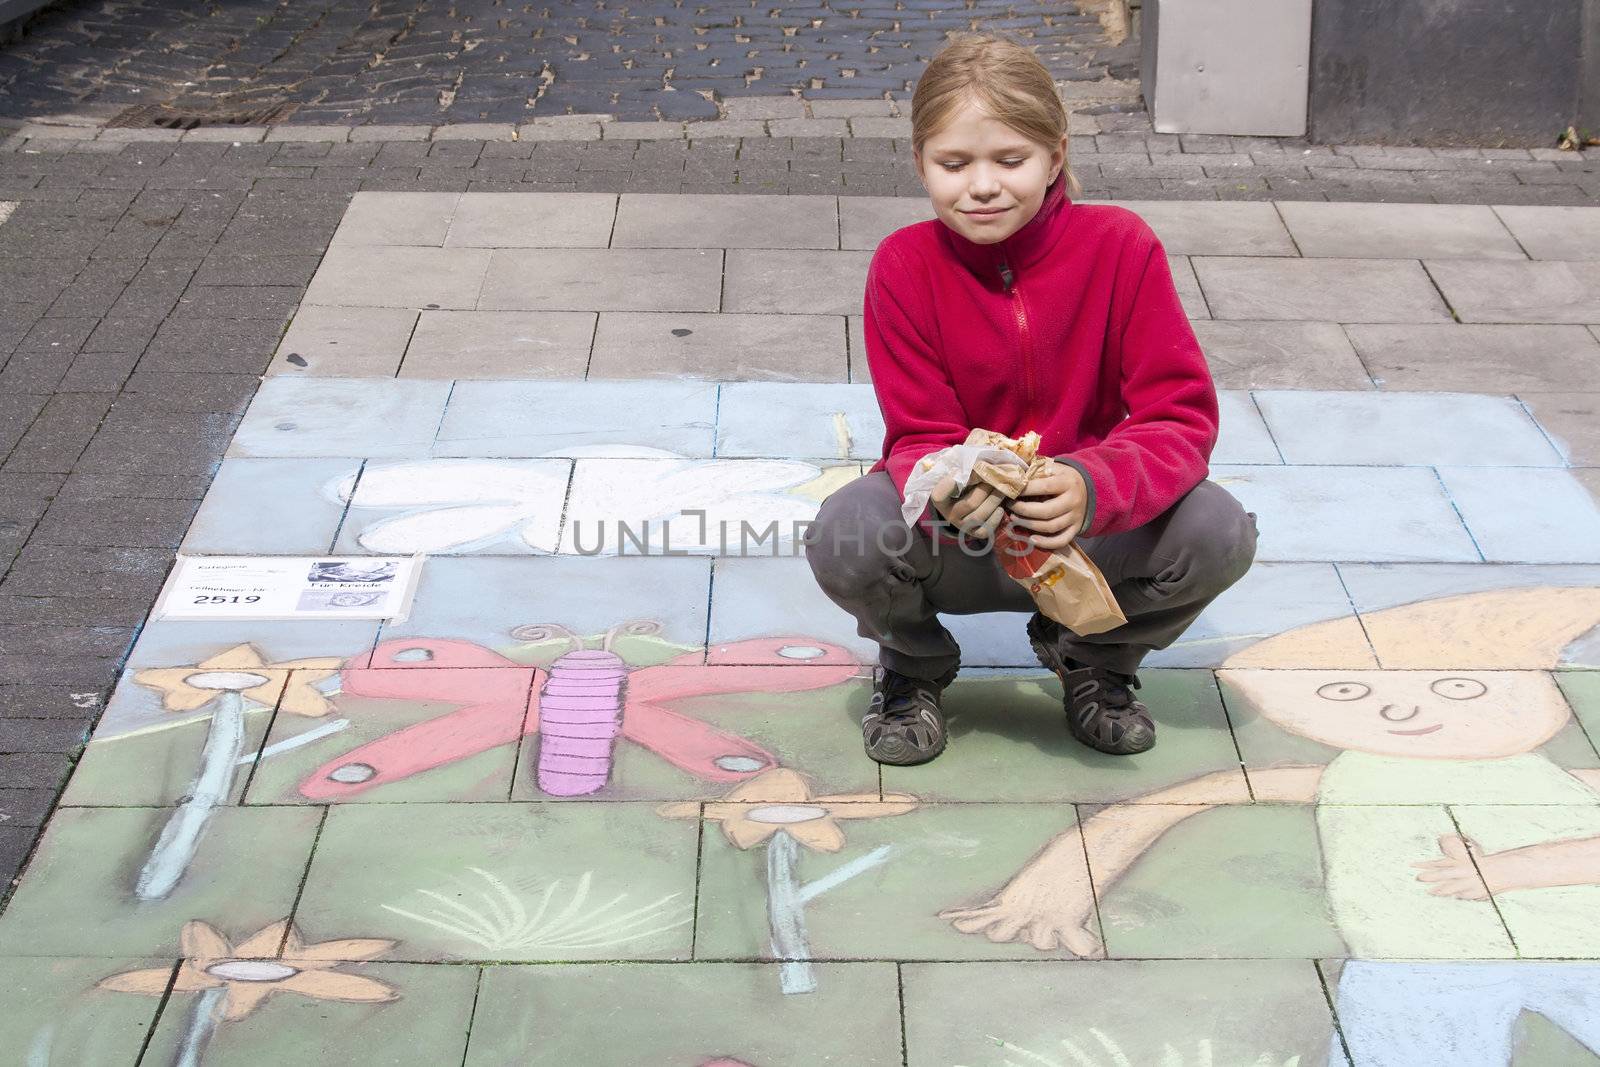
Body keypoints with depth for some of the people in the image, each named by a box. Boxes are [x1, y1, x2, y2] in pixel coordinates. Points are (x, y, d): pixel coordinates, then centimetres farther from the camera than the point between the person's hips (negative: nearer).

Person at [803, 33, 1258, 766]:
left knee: (1219, 533, -28)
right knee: (844, 534, -33)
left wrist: (1093, 487, -39)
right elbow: (918, 437, -12)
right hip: (955, 541, 0)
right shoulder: (904, 266, -13)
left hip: (1087, 536, 1)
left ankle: (1096, 659, 8)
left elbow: (1183, 414, -18)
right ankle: (913, 665, 6)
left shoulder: (1119, 245, -14)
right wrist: (948, 494, -38)